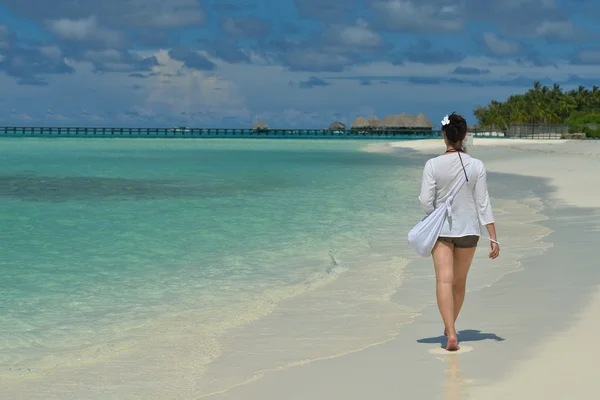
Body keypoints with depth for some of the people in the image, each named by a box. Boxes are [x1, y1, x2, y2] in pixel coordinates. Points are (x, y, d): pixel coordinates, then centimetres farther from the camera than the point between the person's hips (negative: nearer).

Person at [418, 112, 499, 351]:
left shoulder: (433, 165, -11)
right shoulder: (476, 166, -7)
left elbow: (425, 201, -10)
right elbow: (483, 203, -6)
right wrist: (493, 238, -2)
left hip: (441, 228, -2)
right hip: (468, 229, 2)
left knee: (444, 280, -5)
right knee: (460, 282, 18)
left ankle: (451, 334, -20)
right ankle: (450, 328, 36)